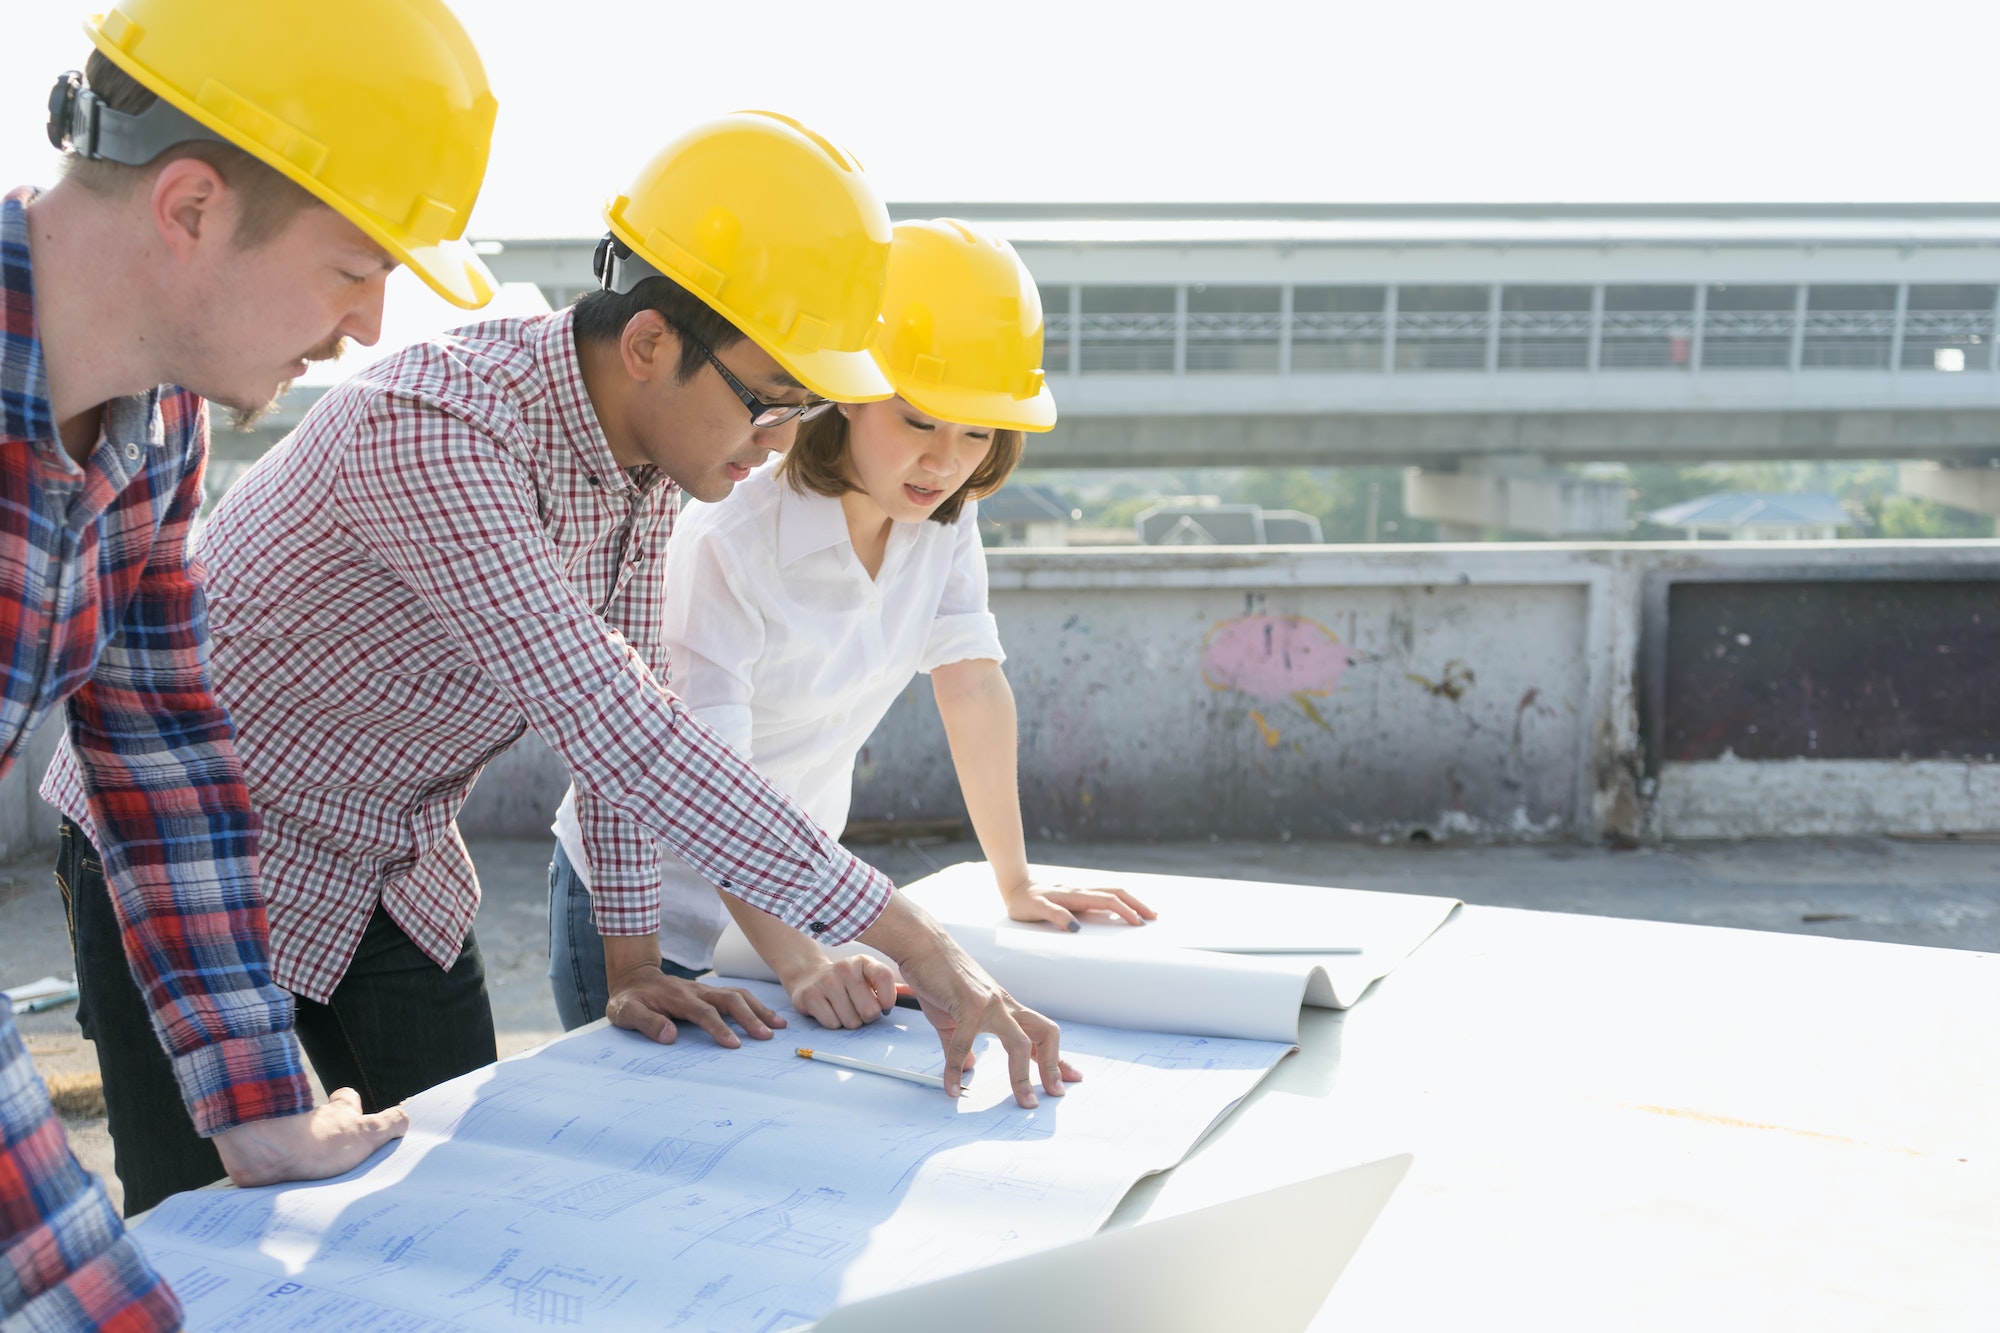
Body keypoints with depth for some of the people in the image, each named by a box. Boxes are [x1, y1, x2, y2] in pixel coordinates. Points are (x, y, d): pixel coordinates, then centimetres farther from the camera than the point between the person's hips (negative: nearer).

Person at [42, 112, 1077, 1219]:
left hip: (394, 868, 7)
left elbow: (621, 704, 1)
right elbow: (610, 727, -40)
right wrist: (909, 941, -40)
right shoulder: (430, 428, -34)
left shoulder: (646, 431, -8)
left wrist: (633, 962, -1)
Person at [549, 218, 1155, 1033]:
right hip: (651, 901, -5)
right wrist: (798, 963, -40)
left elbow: (972, 684, -3)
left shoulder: (946, 515, -8)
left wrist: (1016, 886, -3)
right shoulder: (730, 542, -28)